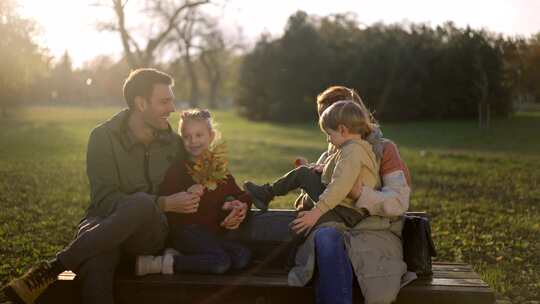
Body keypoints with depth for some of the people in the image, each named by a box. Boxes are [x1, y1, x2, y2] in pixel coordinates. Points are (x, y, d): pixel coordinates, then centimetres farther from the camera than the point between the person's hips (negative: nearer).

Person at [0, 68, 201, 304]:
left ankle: (51, 268, -31)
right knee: (95, 264, -41)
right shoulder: (104, 137, -2)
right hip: (106, 221, -2)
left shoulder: (173, 143, 10)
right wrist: (163, 204, -17)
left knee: (142, 204, -37)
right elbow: (105, 200, -10)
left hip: (151, 233, 2)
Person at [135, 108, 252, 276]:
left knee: (243, 257, -18)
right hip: (185, 229, -6)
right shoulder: (177, 169, 2)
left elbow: (238, 194, 22)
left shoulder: (219, 168, 18)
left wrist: (242, 204, -1)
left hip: (213, 233, 6)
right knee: (220, 261, -28)